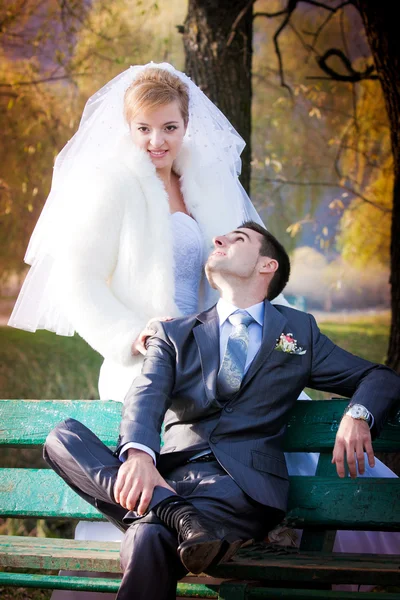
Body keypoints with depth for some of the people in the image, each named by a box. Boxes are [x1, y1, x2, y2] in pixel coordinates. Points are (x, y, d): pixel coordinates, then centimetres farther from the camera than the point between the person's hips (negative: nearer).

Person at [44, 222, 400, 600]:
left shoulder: (298, 331, 22)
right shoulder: (174, 334, 22)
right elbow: (146, 396, 2)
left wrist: (358, 416, -5)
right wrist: (139, 454, -24)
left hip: (243, 483, -4)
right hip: (168, 479, 4)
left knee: (149, 539, -38)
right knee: (62, 436, -25)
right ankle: (179, 517, -37)